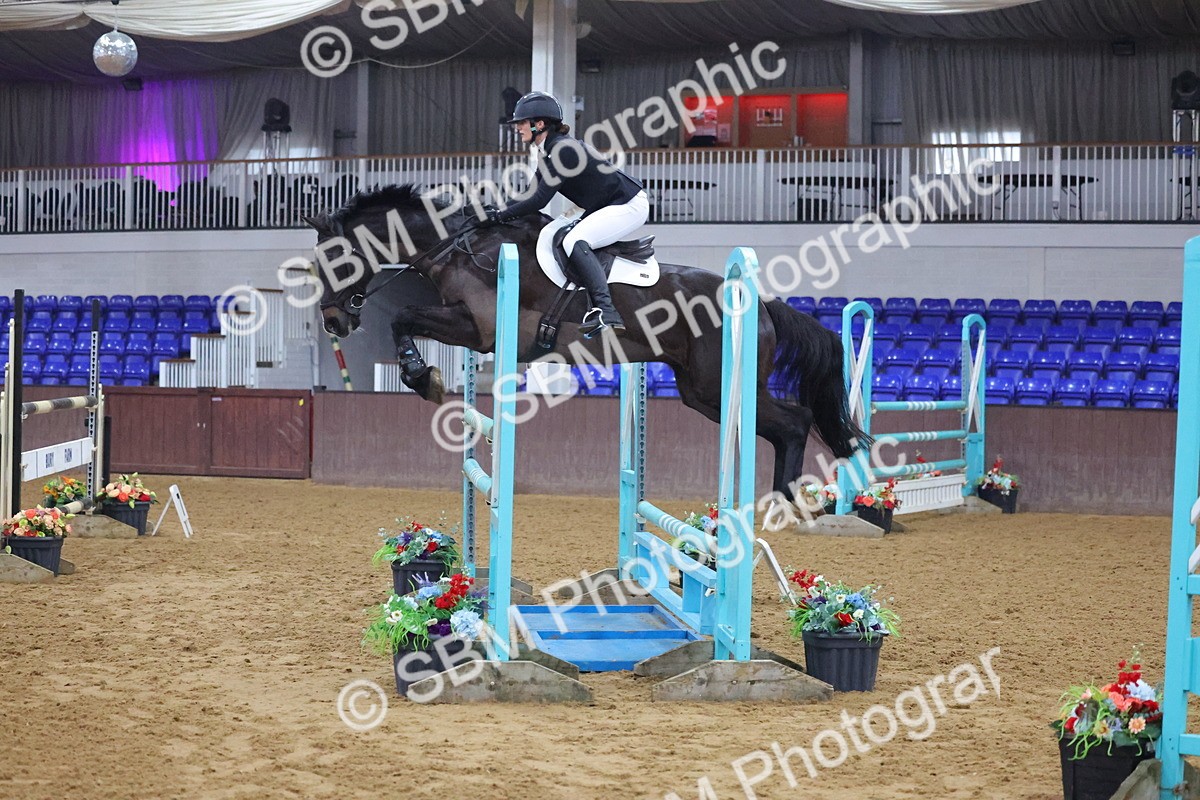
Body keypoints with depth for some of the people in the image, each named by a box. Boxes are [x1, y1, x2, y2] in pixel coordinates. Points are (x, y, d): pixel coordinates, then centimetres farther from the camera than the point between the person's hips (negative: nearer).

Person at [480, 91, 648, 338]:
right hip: (607, 207, 11)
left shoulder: (563, 149, -22)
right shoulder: (545, 152, 8)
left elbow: (540, 200, -25)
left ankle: (606, 312, -35)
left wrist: (500, 216, -21)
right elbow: (533, 195, 10)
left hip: (630, 205, -11)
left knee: (574, 241, -25)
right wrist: (498, 211, 0)